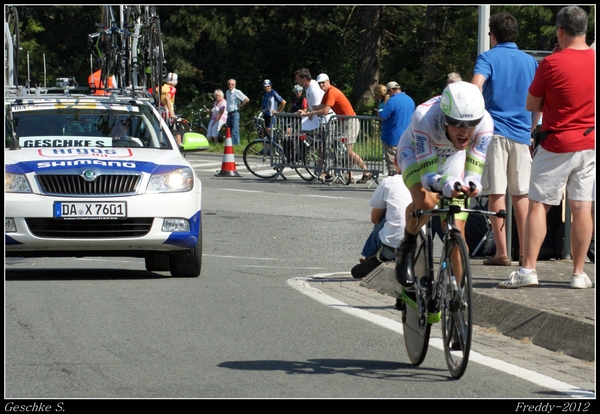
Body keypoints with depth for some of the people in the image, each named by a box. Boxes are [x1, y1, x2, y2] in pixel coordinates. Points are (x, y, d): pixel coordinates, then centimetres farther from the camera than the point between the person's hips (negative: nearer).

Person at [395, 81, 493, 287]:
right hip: (416, 152, -3)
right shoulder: (425, 118, -44)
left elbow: (474, 169, -35)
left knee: (456, 231, -9)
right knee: (425, 201, -32)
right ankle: (407, 247, -2)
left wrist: (471, 183, -59)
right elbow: (427, 174, -42)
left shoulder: (484, 122, -36)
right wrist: (446, 184, -64)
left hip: (453, 156, 3)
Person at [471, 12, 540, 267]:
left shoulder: (488, 58, -1)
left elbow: (475, 86, -19)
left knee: (496, 193, -4)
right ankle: (525, 250, 10)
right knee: (521, 193, 10)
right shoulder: (530, 61, 12)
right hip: (521, 133, 4)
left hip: (494, 130, -4)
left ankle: (501, 252, -8)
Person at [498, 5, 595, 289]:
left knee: (538, 205, 0)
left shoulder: (552, 63, -13)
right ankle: (579, 273, 6)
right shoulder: (593, 60, 1)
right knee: (582, 208, 5)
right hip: (590, 144, 4)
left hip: (557, 145, -4)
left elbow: (531, 105, -4)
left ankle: (528, 269, -6)